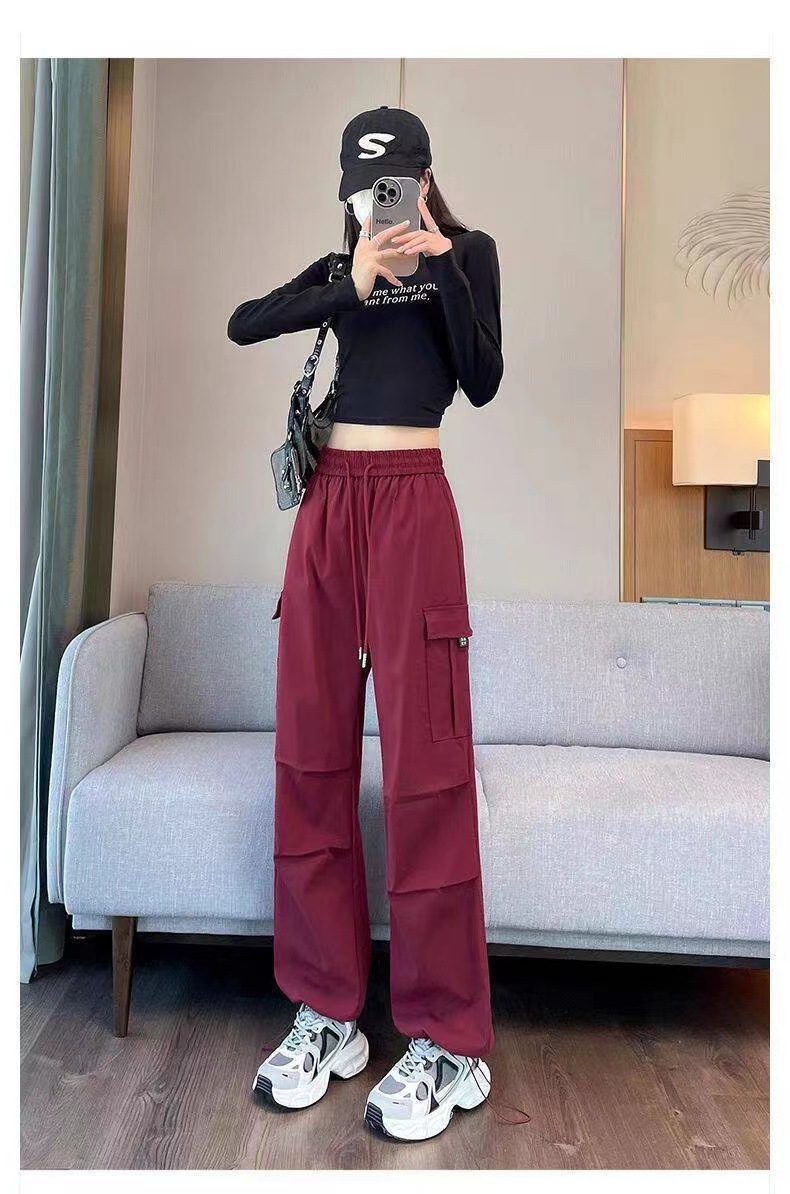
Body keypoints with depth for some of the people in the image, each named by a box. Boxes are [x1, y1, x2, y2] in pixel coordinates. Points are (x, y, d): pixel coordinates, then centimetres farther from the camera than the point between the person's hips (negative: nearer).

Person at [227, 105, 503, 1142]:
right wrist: (352, 286, -7)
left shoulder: (468, 252, 12)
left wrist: (441, 263, -8)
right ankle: (326, 1013, 12)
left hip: (410, 501, -4)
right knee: (312, 755, 0)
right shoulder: (337, 269, 21)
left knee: (423, 759, -9)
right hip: (327, 500, 5)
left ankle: (448, 1038, 3)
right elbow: (242, 325, 3)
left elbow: (483, 381, -1)